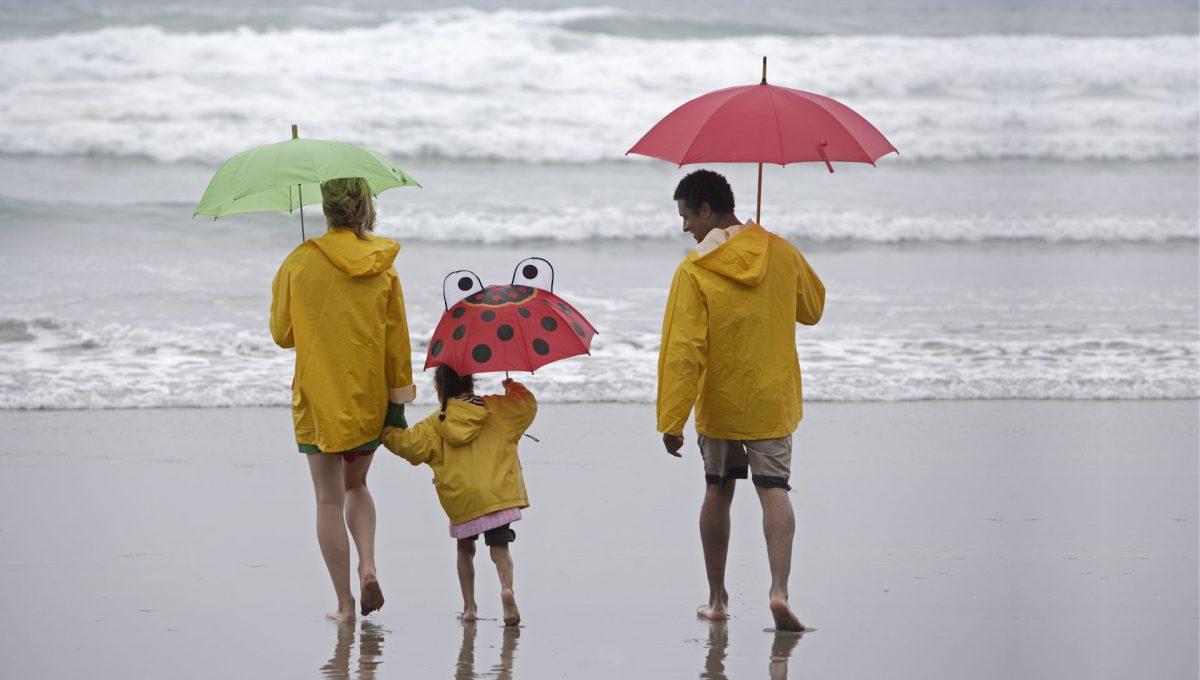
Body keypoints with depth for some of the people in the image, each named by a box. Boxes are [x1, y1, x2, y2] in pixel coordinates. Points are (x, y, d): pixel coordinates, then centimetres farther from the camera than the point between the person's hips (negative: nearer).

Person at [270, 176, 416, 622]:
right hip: (369, 399, 3)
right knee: (356, 485, 22)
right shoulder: (382, 267, -3)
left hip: (318, 398, -2)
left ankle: (344, 602, 4)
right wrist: (399, 398, 7)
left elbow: (282, 333, 2)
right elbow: (396, 339, 0)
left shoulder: (300, 263, -8)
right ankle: (368, 565, 0)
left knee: (330, 500, 4)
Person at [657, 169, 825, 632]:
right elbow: (813, 308, 15)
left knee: (718, 494, 14)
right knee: (774, 493, -1)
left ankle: (717, 599, 20)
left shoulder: (694, 271, -13)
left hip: (719, 406, -2)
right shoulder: (782, 254, -2)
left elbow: (683, 351, -17)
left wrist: (672, 420, -16)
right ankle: (779, 589, -22)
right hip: (773, 402, 2)